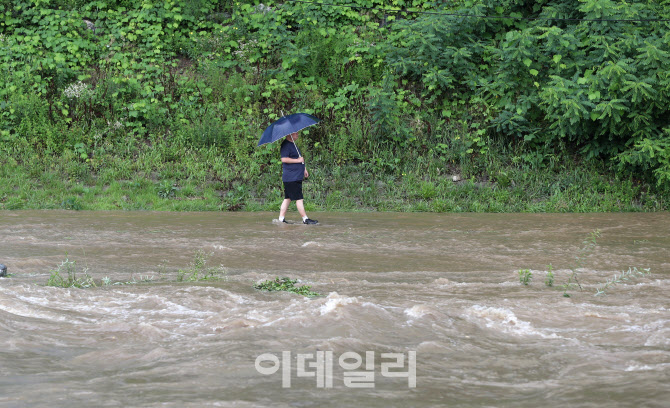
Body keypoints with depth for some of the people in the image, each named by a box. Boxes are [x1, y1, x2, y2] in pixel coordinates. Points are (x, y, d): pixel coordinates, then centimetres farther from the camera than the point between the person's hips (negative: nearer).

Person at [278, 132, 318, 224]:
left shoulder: (293, 144, 19)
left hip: (297, 177, 10)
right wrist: (298, 160, -18)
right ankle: (305, 219, -5)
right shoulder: (286, 145, -13)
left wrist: (304, 169, 26)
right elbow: (284, 159, -22)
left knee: (288, 198, 11)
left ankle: (281, 218, 13)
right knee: (299, 198, -7)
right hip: (291, 178, -10)